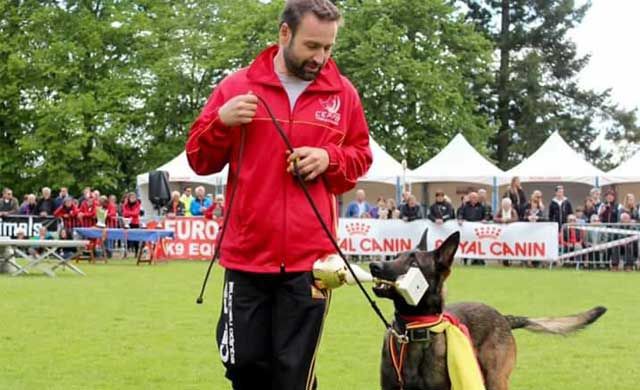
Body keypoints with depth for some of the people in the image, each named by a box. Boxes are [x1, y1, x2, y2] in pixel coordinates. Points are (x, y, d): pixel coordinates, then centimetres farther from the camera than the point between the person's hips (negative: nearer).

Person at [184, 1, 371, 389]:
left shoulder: (342, 92, 5)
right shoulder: (237, 85, 3)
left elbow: (361, 156, 15)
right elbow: (200, 160, 7)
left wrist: (329, 159, -7)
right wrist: (222, 122, -12)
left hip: (309, 258, 0)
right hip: (247, 254, 0)